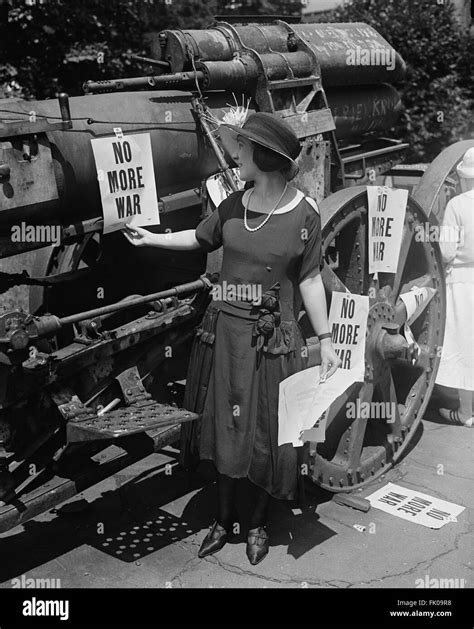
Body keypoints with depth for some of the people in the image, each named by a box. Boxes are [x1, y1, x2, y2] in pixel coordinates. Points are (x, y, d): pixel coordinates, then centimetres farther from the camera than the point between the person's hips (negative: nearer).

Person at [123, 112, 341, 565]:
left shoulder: (304, 214, -11)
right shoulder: (234, 205, 1)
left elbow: (309, 280, -6)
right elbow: (200, 238, 18)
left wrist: (325, 339, -6)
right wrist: (150, 239, 22)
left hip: (273, 339, -4)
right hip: (225, 332, 4)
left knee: (265, 434, 8)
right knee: (223, 429, 13)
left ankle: (258, 524, 31)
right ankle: (223, 520, 32)